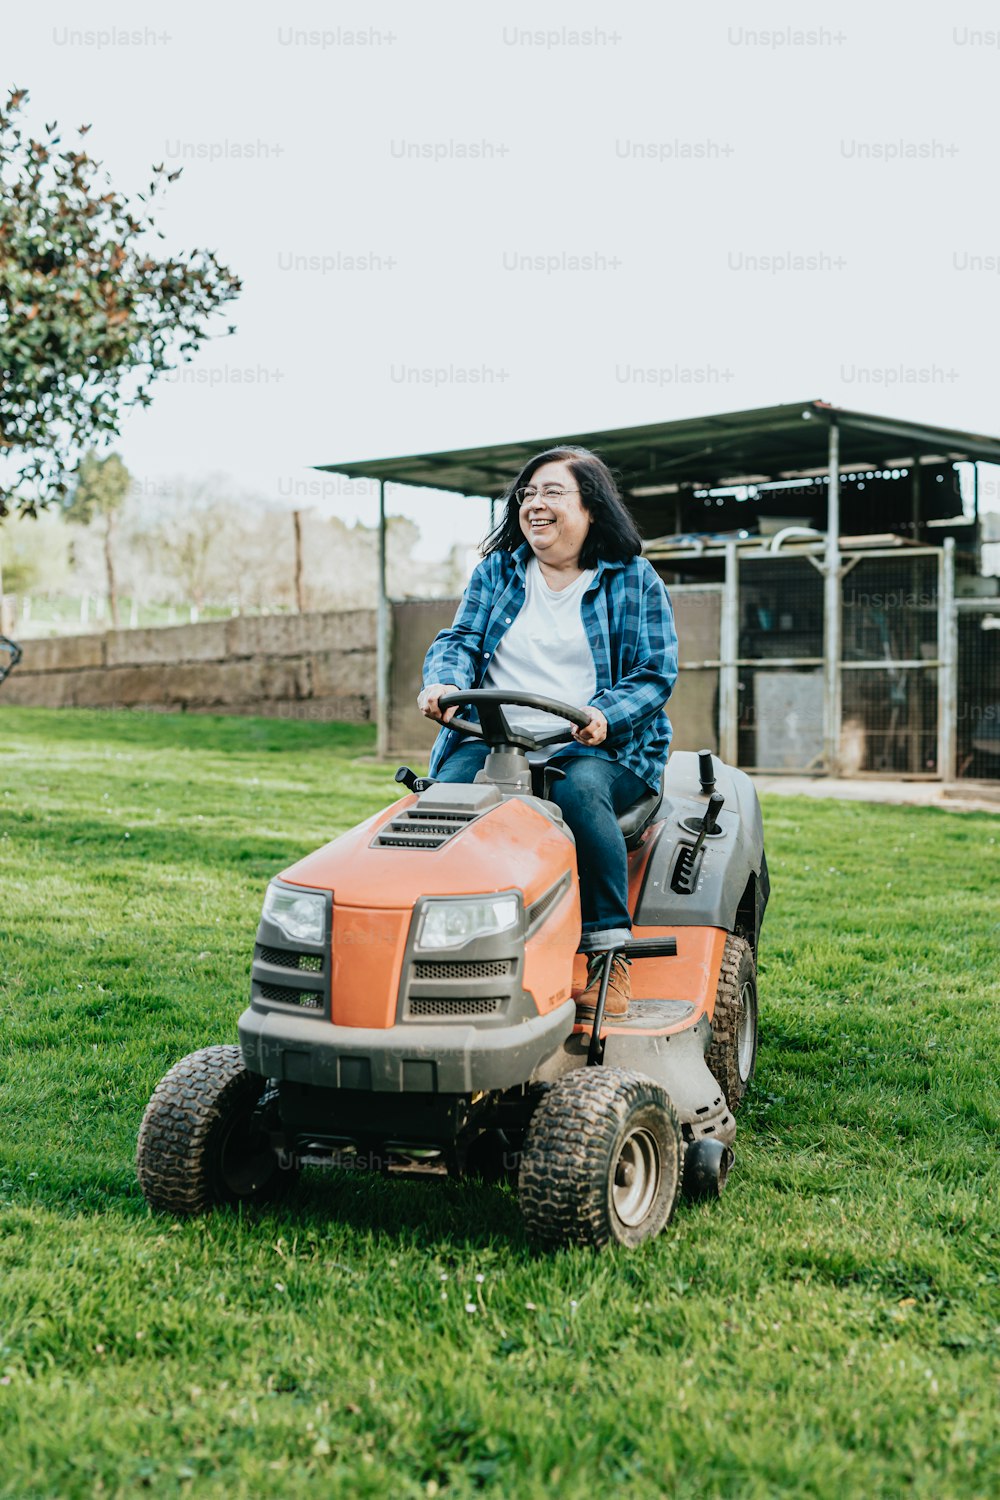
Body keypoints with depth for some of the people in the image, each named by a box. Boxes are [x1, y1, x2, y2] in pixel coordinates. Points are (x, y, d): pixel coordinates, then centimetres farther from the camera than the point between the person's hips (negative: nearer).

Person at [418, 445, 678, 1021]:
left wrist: (604, 716, -19)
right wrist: (444, 682, -17)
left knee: (577, 791, -38)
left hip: (599, 749, -2)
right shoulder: (497, 572, 18)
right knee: (447, 794, -30)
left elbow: (656, 673, 2)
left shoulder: (634, 580, 8)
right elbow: (460, 640, 9)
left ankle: (611, 956, -29)